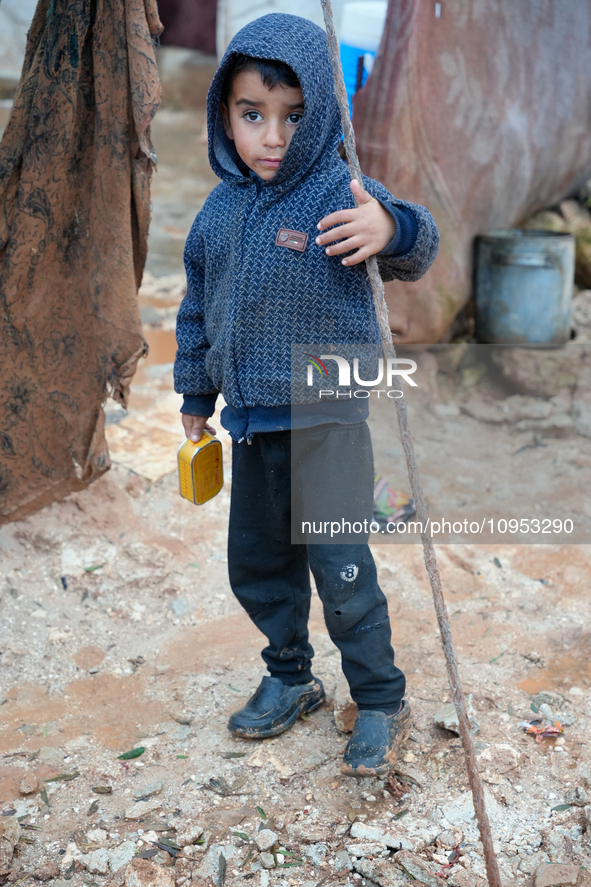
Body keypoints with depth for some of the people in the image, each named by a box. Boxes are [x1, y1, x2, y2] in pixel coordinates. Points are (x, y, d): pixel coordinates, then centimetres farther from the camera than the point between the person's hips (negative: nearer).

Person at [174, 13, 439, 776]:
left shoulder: (340, 195, -12)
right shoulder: (218, 211, 6)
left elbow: (415, 253, -23)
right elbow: (198, 311, 16)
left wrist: (393, 231, -46)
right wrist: (196, 396, 21)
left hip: (327, 425, -6)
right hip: (251, 426, 7)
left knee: (343, 572, -1)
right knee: (255, 564, 17)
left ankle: (381, 704, 20)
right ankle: (289, 678, 39)